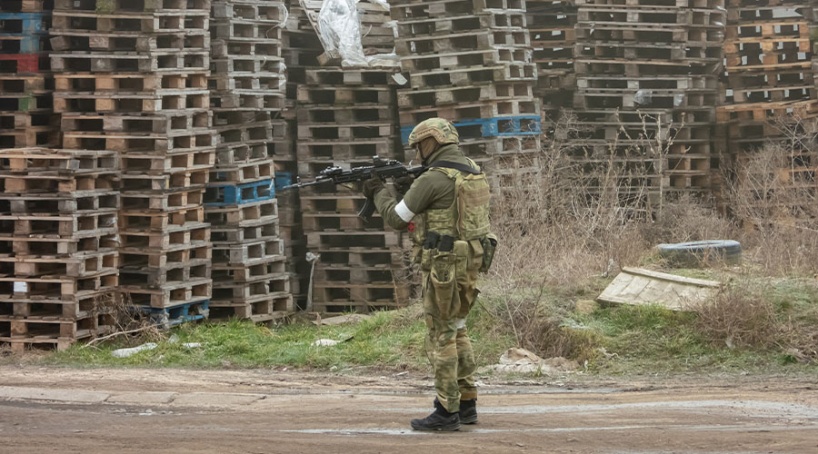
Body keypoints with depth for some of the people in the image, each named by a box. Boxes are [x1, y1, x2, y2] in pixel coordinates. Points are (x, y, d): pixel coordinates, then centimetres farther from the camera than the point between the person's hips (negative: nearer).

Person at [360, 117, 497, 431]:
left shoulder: (433, 179, -15)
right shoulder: (473, 171, 11)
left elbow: (396, 218, -6)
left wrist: (379, 193, 11)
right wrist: (408, 193, 18)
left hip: (444, 265, -8)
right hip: (471, 262, 8)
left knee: (441, 336, -3)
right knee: (456, 331, 18)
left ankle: (447, 412, -2)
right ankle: (466, 404, 20)